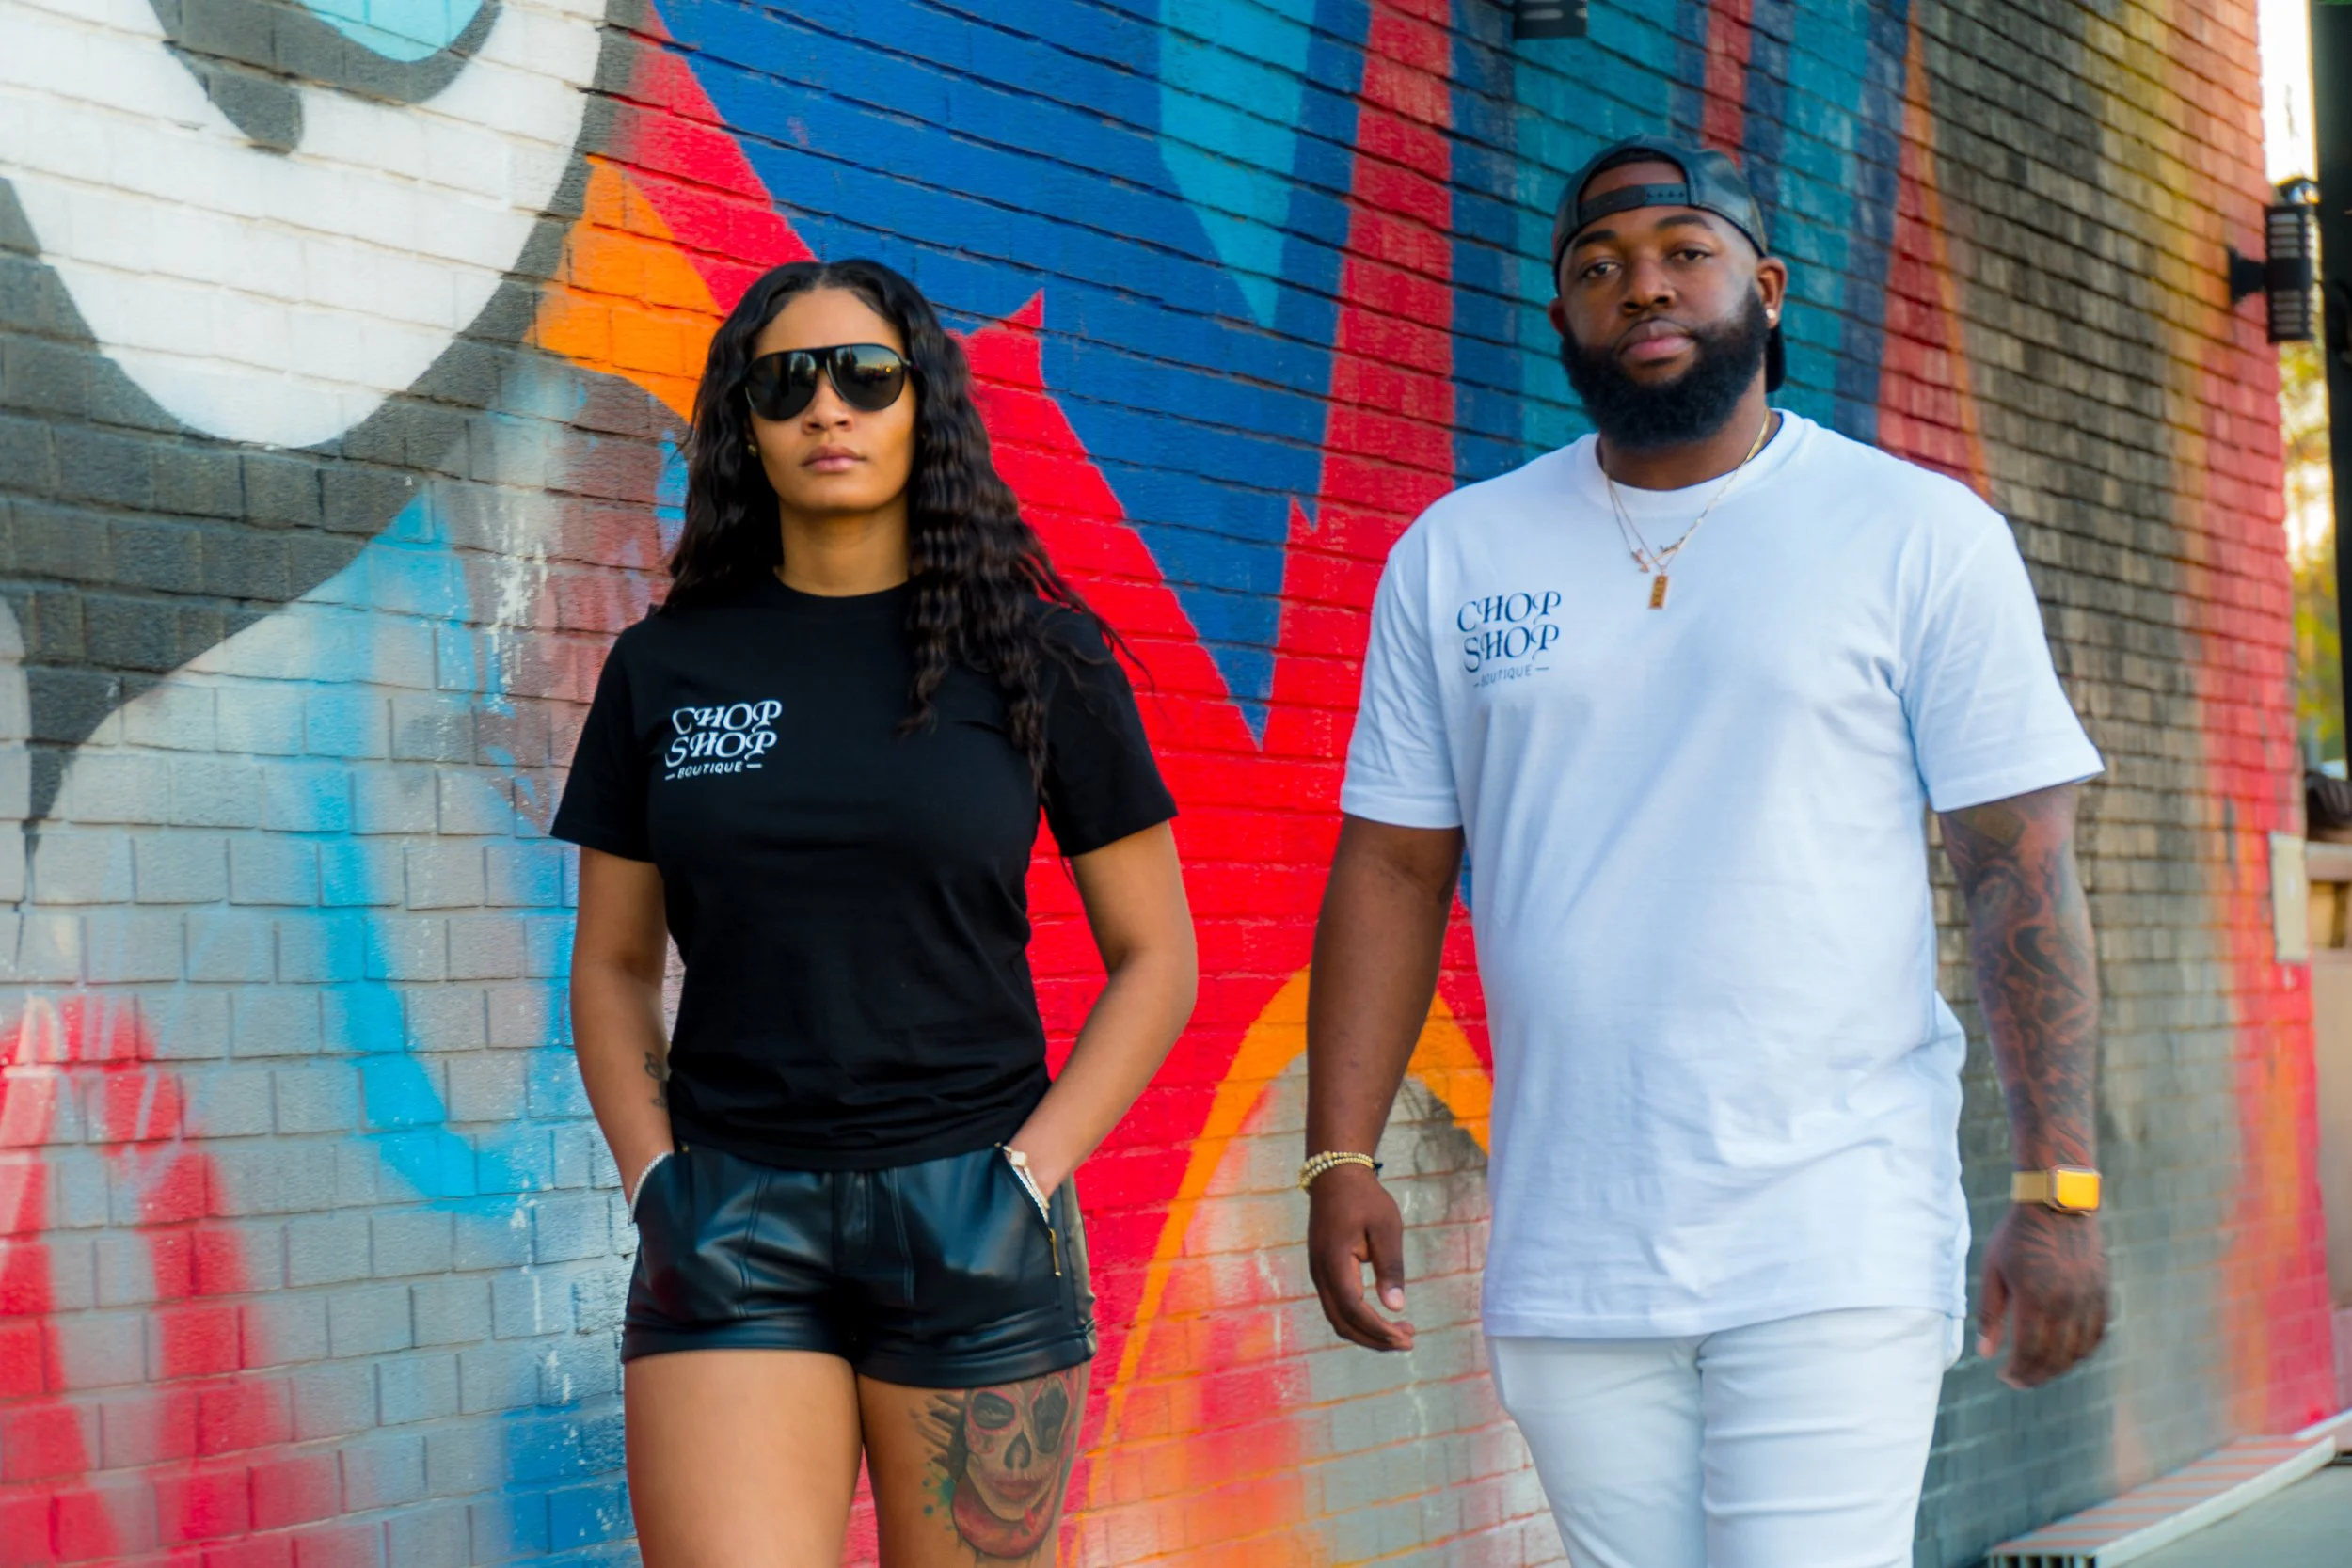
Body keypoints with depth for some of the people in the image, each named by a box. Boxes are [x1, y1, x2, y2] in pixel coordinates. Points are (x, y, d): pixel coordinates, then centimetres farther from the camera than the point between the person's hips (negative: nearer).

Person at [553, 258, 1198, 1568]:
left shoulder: (1034, 658, 3)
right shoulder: (667, 668, 8)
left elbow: (1155, 958, 6)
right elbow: (614, 966, 14)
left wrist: (1030, 1174, -5)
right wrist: (653, 1179, 0)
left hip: (968, 1222, 0)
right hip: (731, 1227, 1)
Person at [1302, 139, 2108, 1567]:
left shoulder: (1922, 537, 1)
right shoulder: (1455, 557, 9)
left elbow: (2023, 867, -2)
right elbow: (1393, 867, 8)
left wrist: (2060, 1193, -9)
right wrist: (1342, 1158, 0)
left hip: (1839, 1245, -3)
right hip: (1567, 1263, 3)